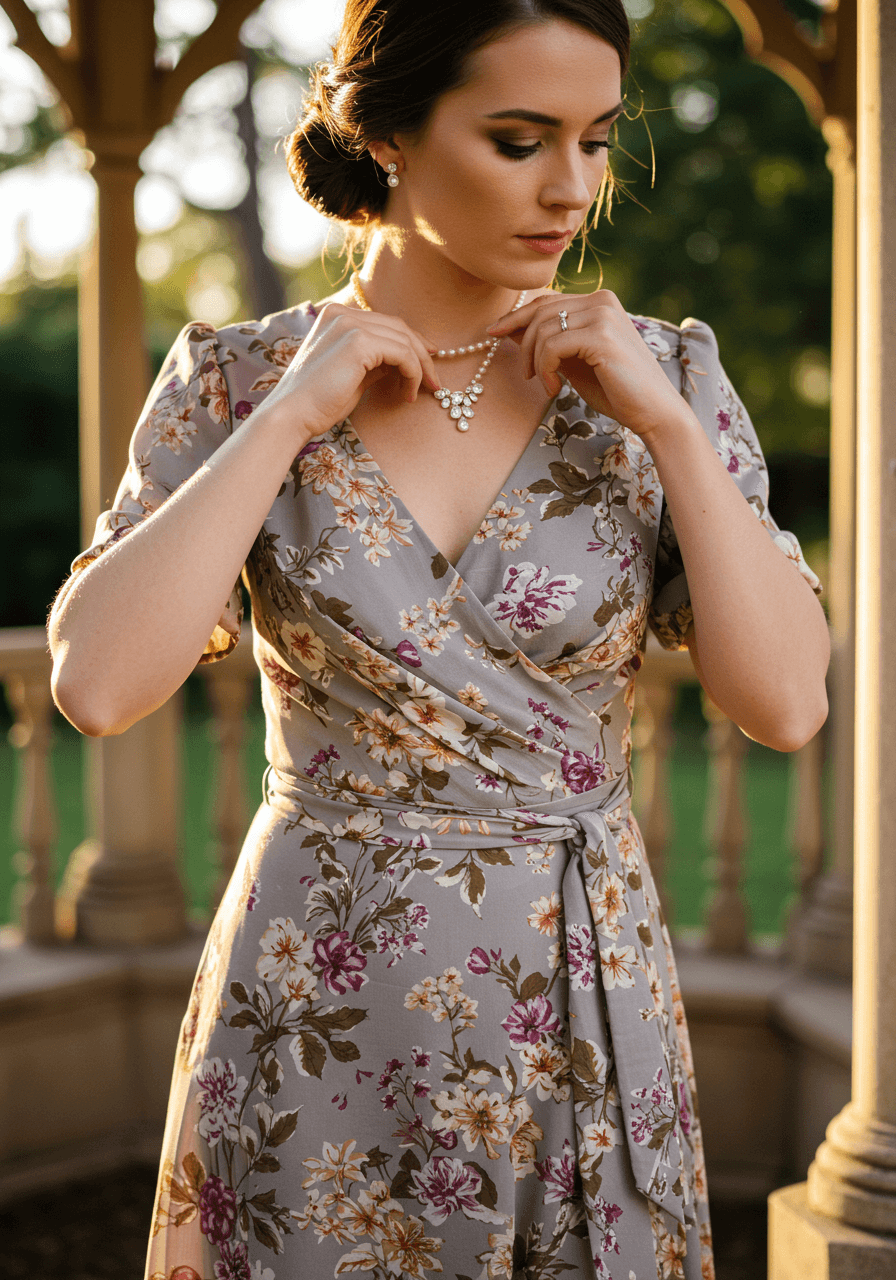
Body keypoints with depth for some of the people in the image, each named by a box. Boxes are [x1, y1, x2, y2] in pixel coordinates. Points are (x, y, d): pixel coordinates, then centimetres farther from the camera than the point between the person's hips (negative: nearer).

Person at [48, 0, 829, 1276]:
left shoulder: (662, 378, -3)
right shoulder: (237, 381, -5)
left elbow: (786, 703, -9)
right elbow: (96, 683, -17)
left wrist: (666, 422, -14)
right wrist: (289, 416, -17)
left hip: (579, 1009, 1)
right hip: (316, 1013, -1)